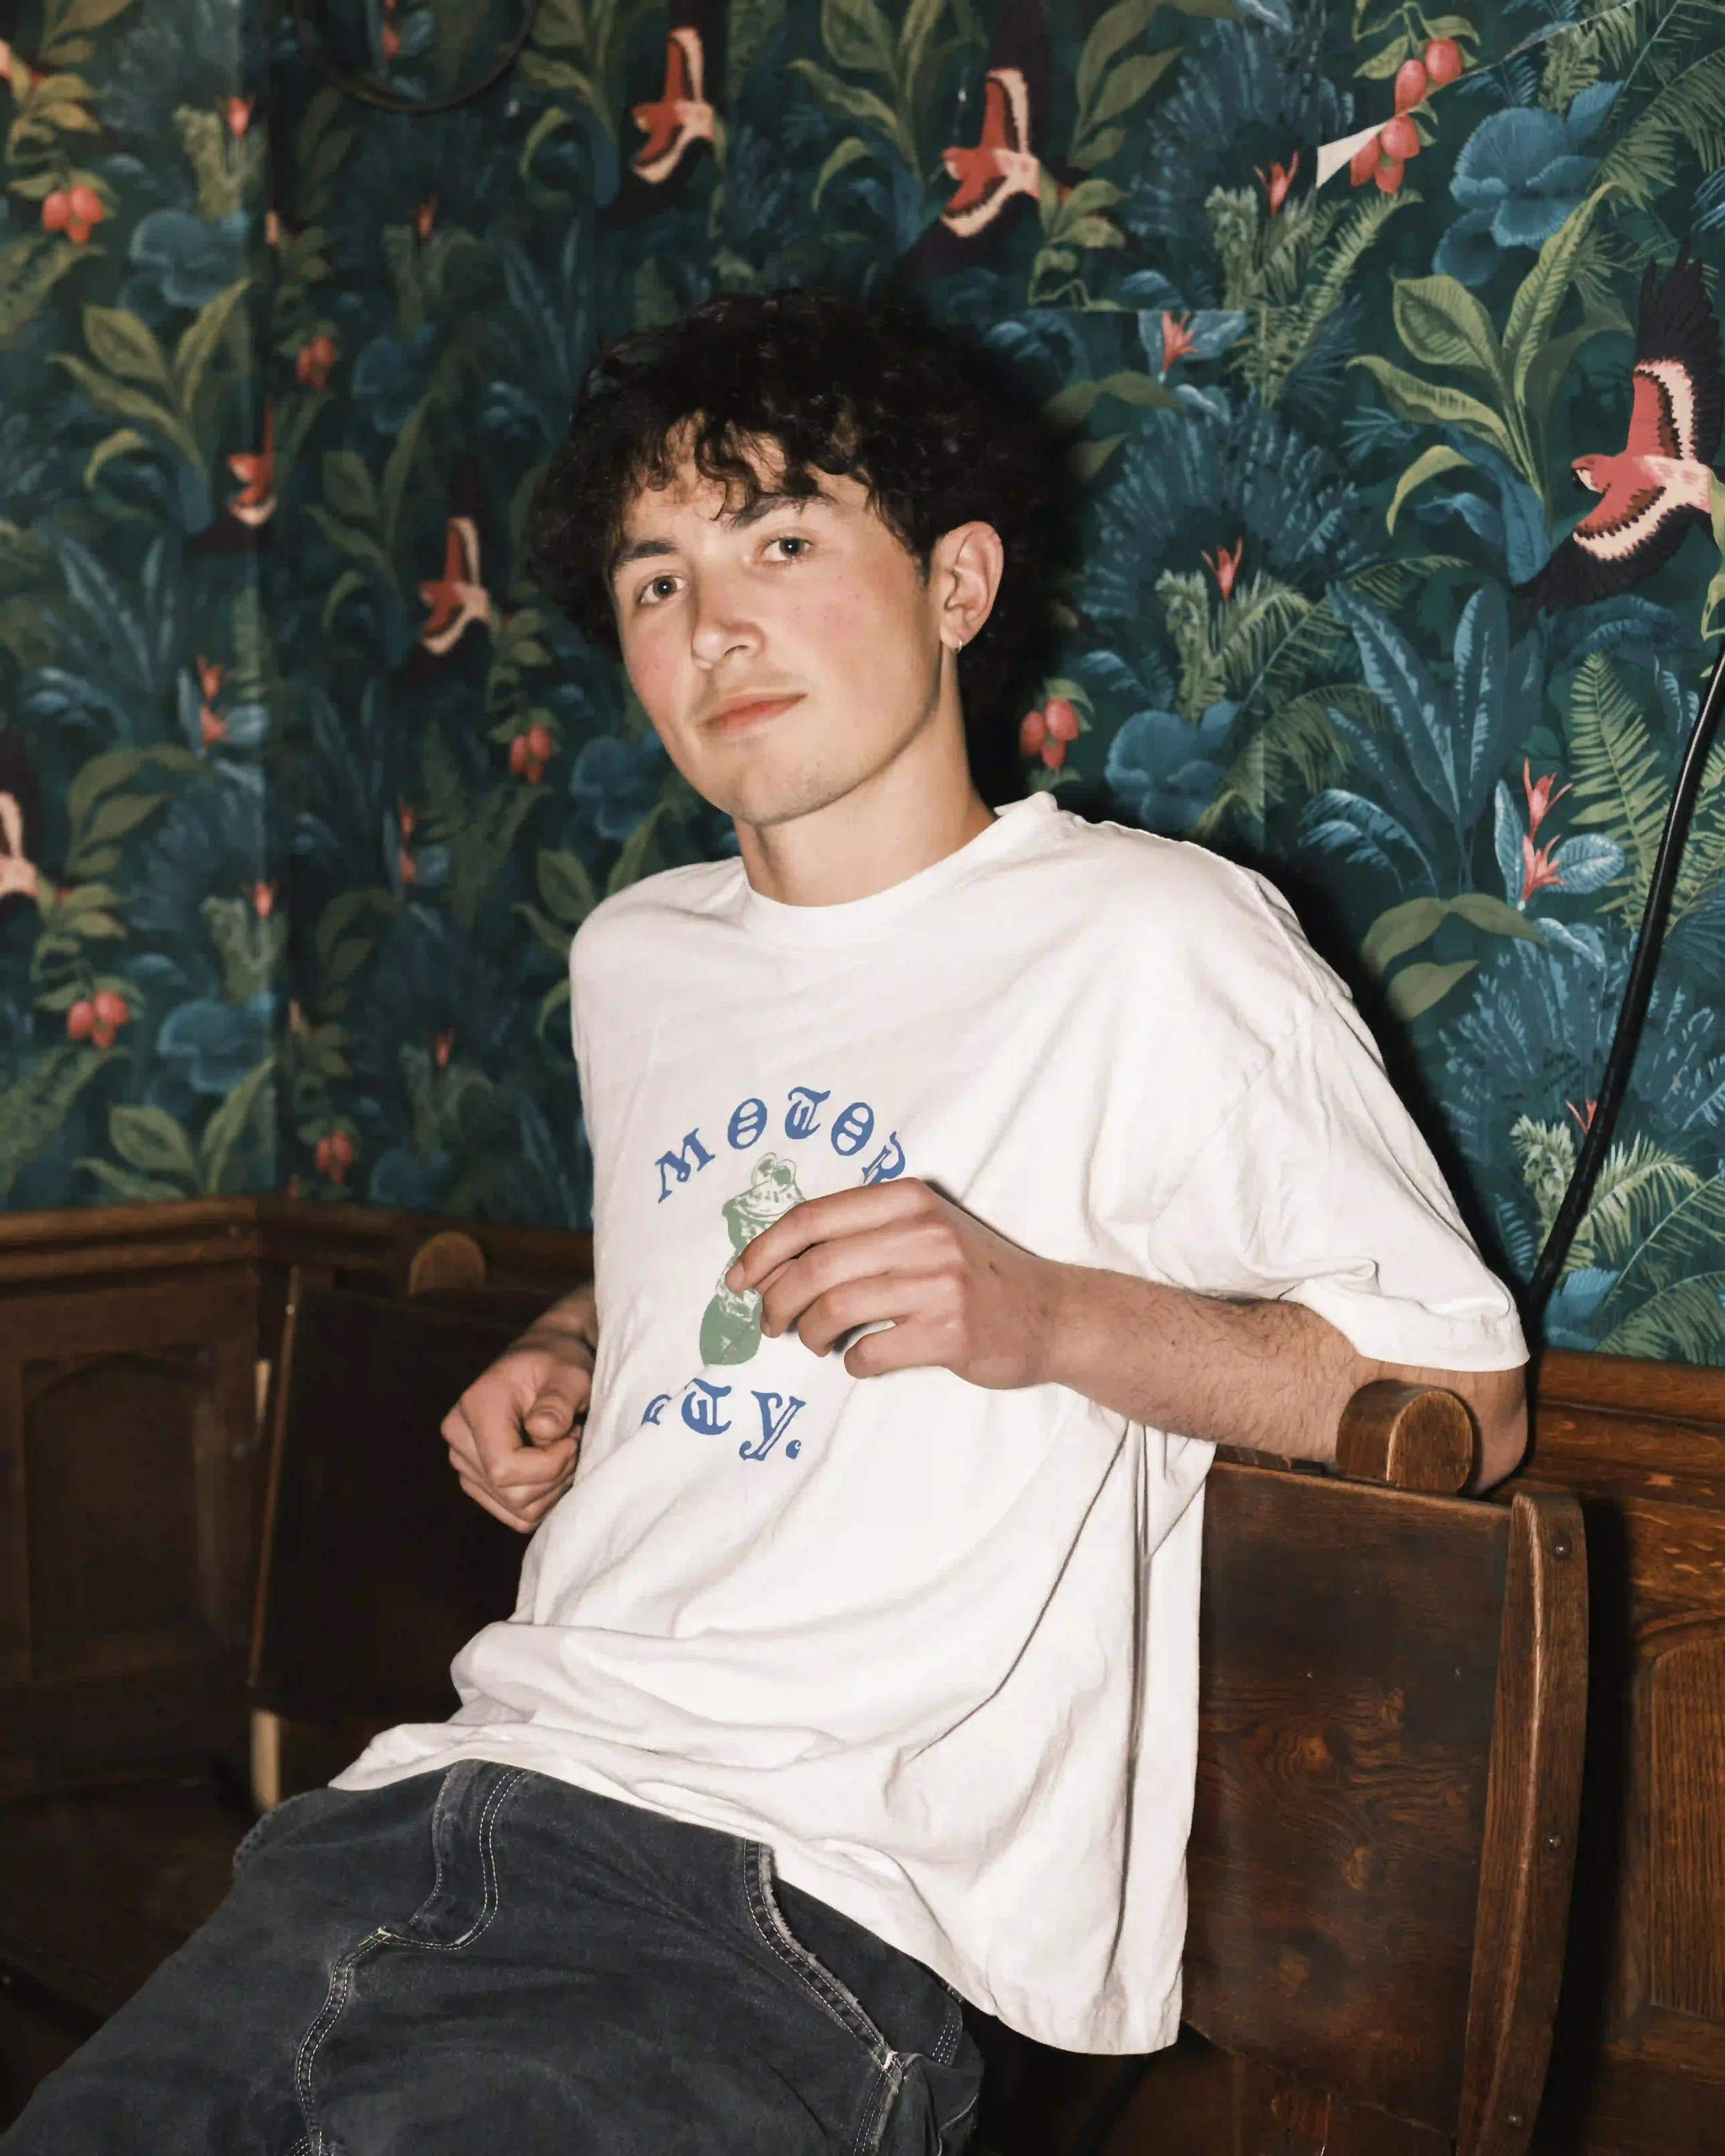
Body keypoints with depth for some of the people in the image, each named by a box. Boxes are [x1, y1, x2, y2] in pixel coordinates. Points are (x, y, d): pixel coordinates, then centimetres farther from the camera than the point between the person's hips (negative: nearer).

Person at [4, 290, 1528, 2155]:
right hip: (456, 1793, 6)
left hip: (813, 1904, -5)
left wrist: (1055, 1317, -14)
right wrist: (564, 1358, 17)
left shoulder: (1150, 937, -1)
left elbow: (1467, 1401, -1)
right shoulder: (633, 958, 20)